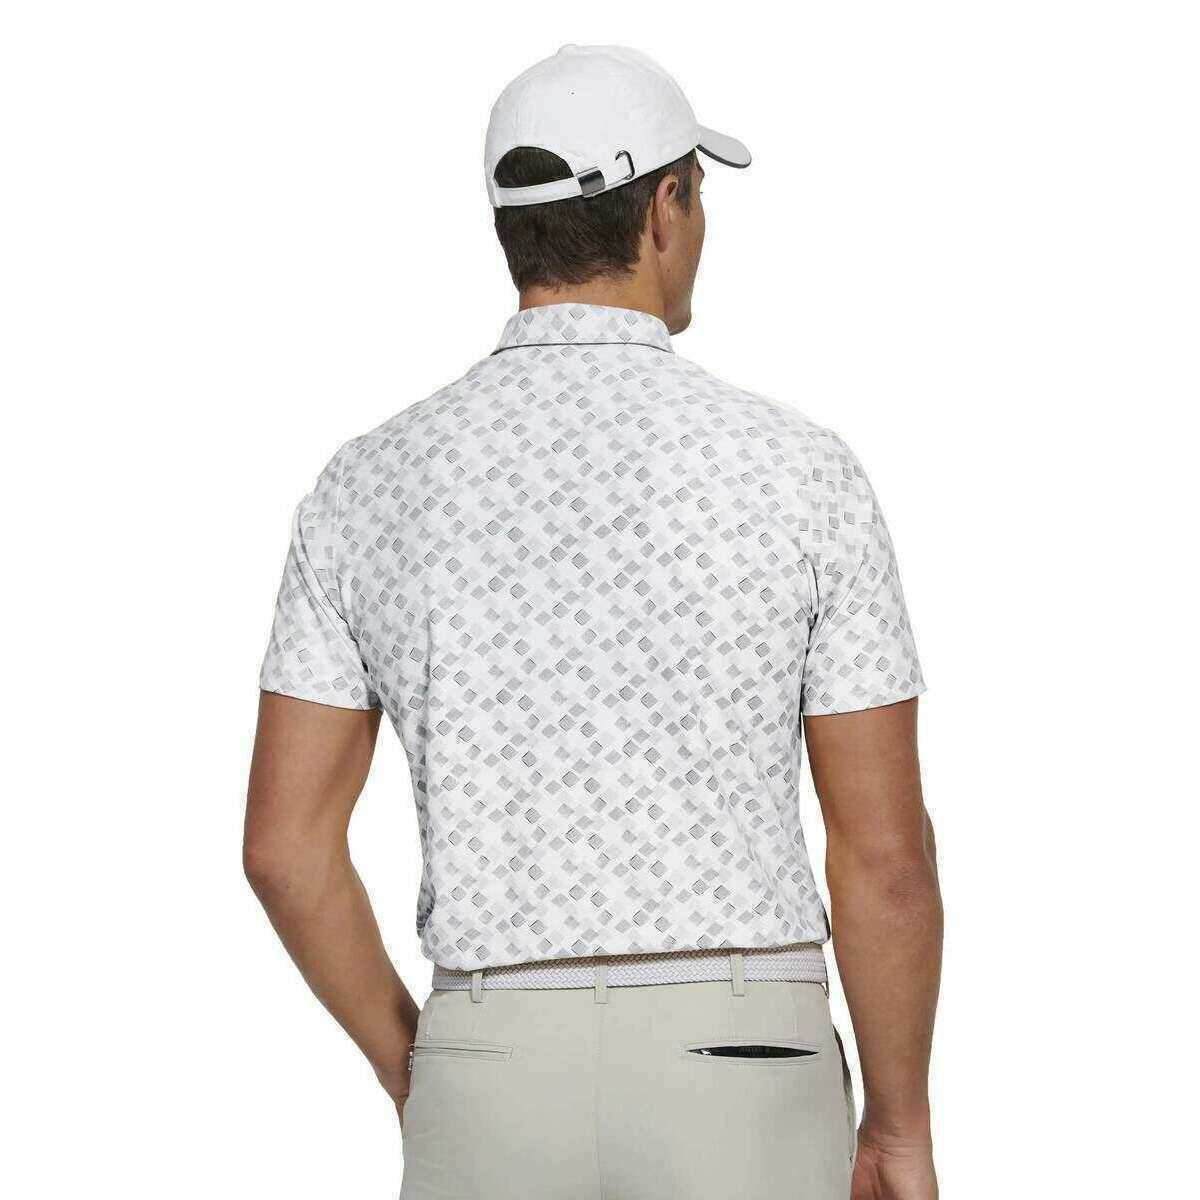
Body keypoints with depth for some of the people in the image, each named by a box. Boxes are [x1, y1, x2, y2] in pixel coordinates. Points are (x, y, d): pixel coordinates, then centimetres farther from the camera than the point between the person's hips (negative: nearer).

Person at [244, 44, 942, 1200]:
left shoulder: (372, 481, -1)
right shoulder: (797, 468, -7)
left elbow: (284, 841, 0)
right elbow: (886, 853, -5)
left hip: (499, 1075, 2)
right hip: (740, 1076, -2)